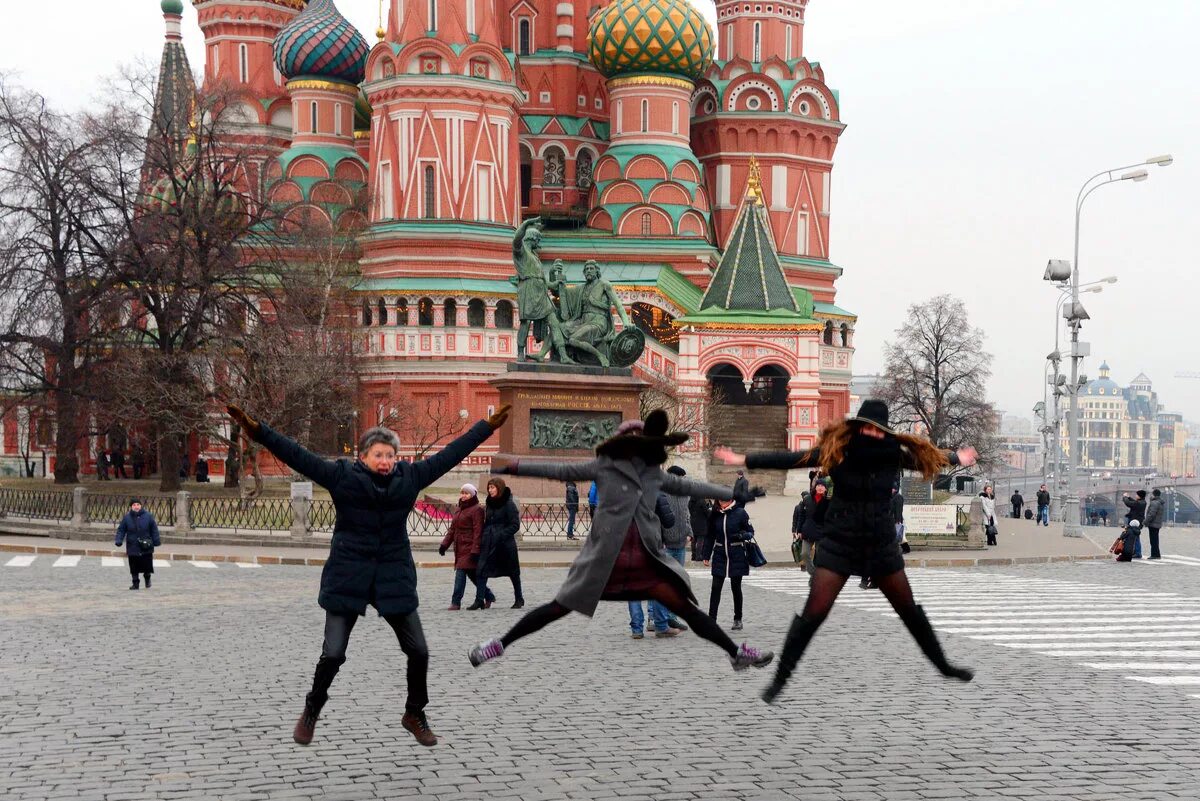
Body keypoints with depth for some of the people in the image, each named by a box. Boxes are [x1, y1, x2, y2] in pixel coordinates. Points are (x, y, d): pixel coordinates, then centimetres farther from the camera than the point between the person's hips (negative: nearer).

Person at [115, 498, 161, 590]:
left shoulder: (148, 516, -2)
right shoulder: (127, 517, -1)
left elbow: (154, 530, 3)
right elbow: (121, 530, 3)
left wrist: (156, 541, 0)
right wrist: (118, 540, -10)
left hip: (146, 548, -1)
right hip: (133, 547, 1)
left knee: (147, 566, 5)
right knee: (134, 568, 4)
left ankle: (147, 579, 31)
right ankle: (135, 583, 18)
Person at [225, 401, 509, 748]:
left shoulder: (409, 477, 0)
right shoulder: (341, 475, -8)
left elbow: (449, 454, 7)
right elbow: (296, 455, -12)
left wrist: (486, 428, 10)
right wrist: (258, 431, -21)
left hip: (394, 578, 3)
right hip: (348, 579, -3)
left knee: (418, 651, 4)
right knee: (333, 654, -3)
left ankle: (415, 714, 28)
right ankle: (311, 712, 24)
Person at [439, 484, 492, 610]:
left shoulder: (477, 510, -7)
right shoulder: (458, 509, 18)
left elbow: (478, 531, -13)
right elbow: (452, 529, 21)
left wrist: (475, 550, -19)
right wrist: (444, 544, 12)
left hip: (470, 547, -8)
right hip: (459, 547, 8)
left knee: (461, 572, -13)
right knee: (473, 574, 12)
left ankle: (456, 602, -11)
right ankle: (488, 596, 26)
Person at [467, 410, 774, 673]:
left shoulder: (654, 473, 11)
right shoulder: (604, 466, -1)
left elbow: (689, 486, 23)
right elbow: (560, 470, 2)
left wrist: (735, 494, 27)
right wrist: (514, 467, -1)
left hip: (646, 560, 4)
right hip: (604, 559, -3)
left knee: (686, 608, 0)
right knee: (561, 607, 0)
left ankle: (737, 654, 6)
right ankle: (500, 644, 11)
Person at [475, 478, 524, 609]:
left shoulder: (509, 504, -9)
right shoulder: (489, 503, 11)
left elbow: (515, 525, -12)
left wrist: (501, 535, -20)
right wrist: (483, 536, 6)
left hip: (505, 544, -6)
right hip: (488, 543, 6)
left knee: (513, 572, 9)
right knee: (482, 570, -7)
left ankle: (519, 599, 23)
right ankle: (480, 600, -9)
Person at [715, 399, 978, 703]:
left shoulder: (893, 454, -5)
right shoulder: (836, 450, -13)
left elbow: (928, 456, 14)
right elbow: (791, 460, -14)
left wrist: (956, 458, 29)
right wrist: (745, 460, -17)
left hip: (881, 543, 3)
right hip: (840, 542, -3)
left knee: (908, 608, 15)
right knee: (814, 612, -9)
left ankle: (942, 665, 33)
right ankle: (781, 677, 0)